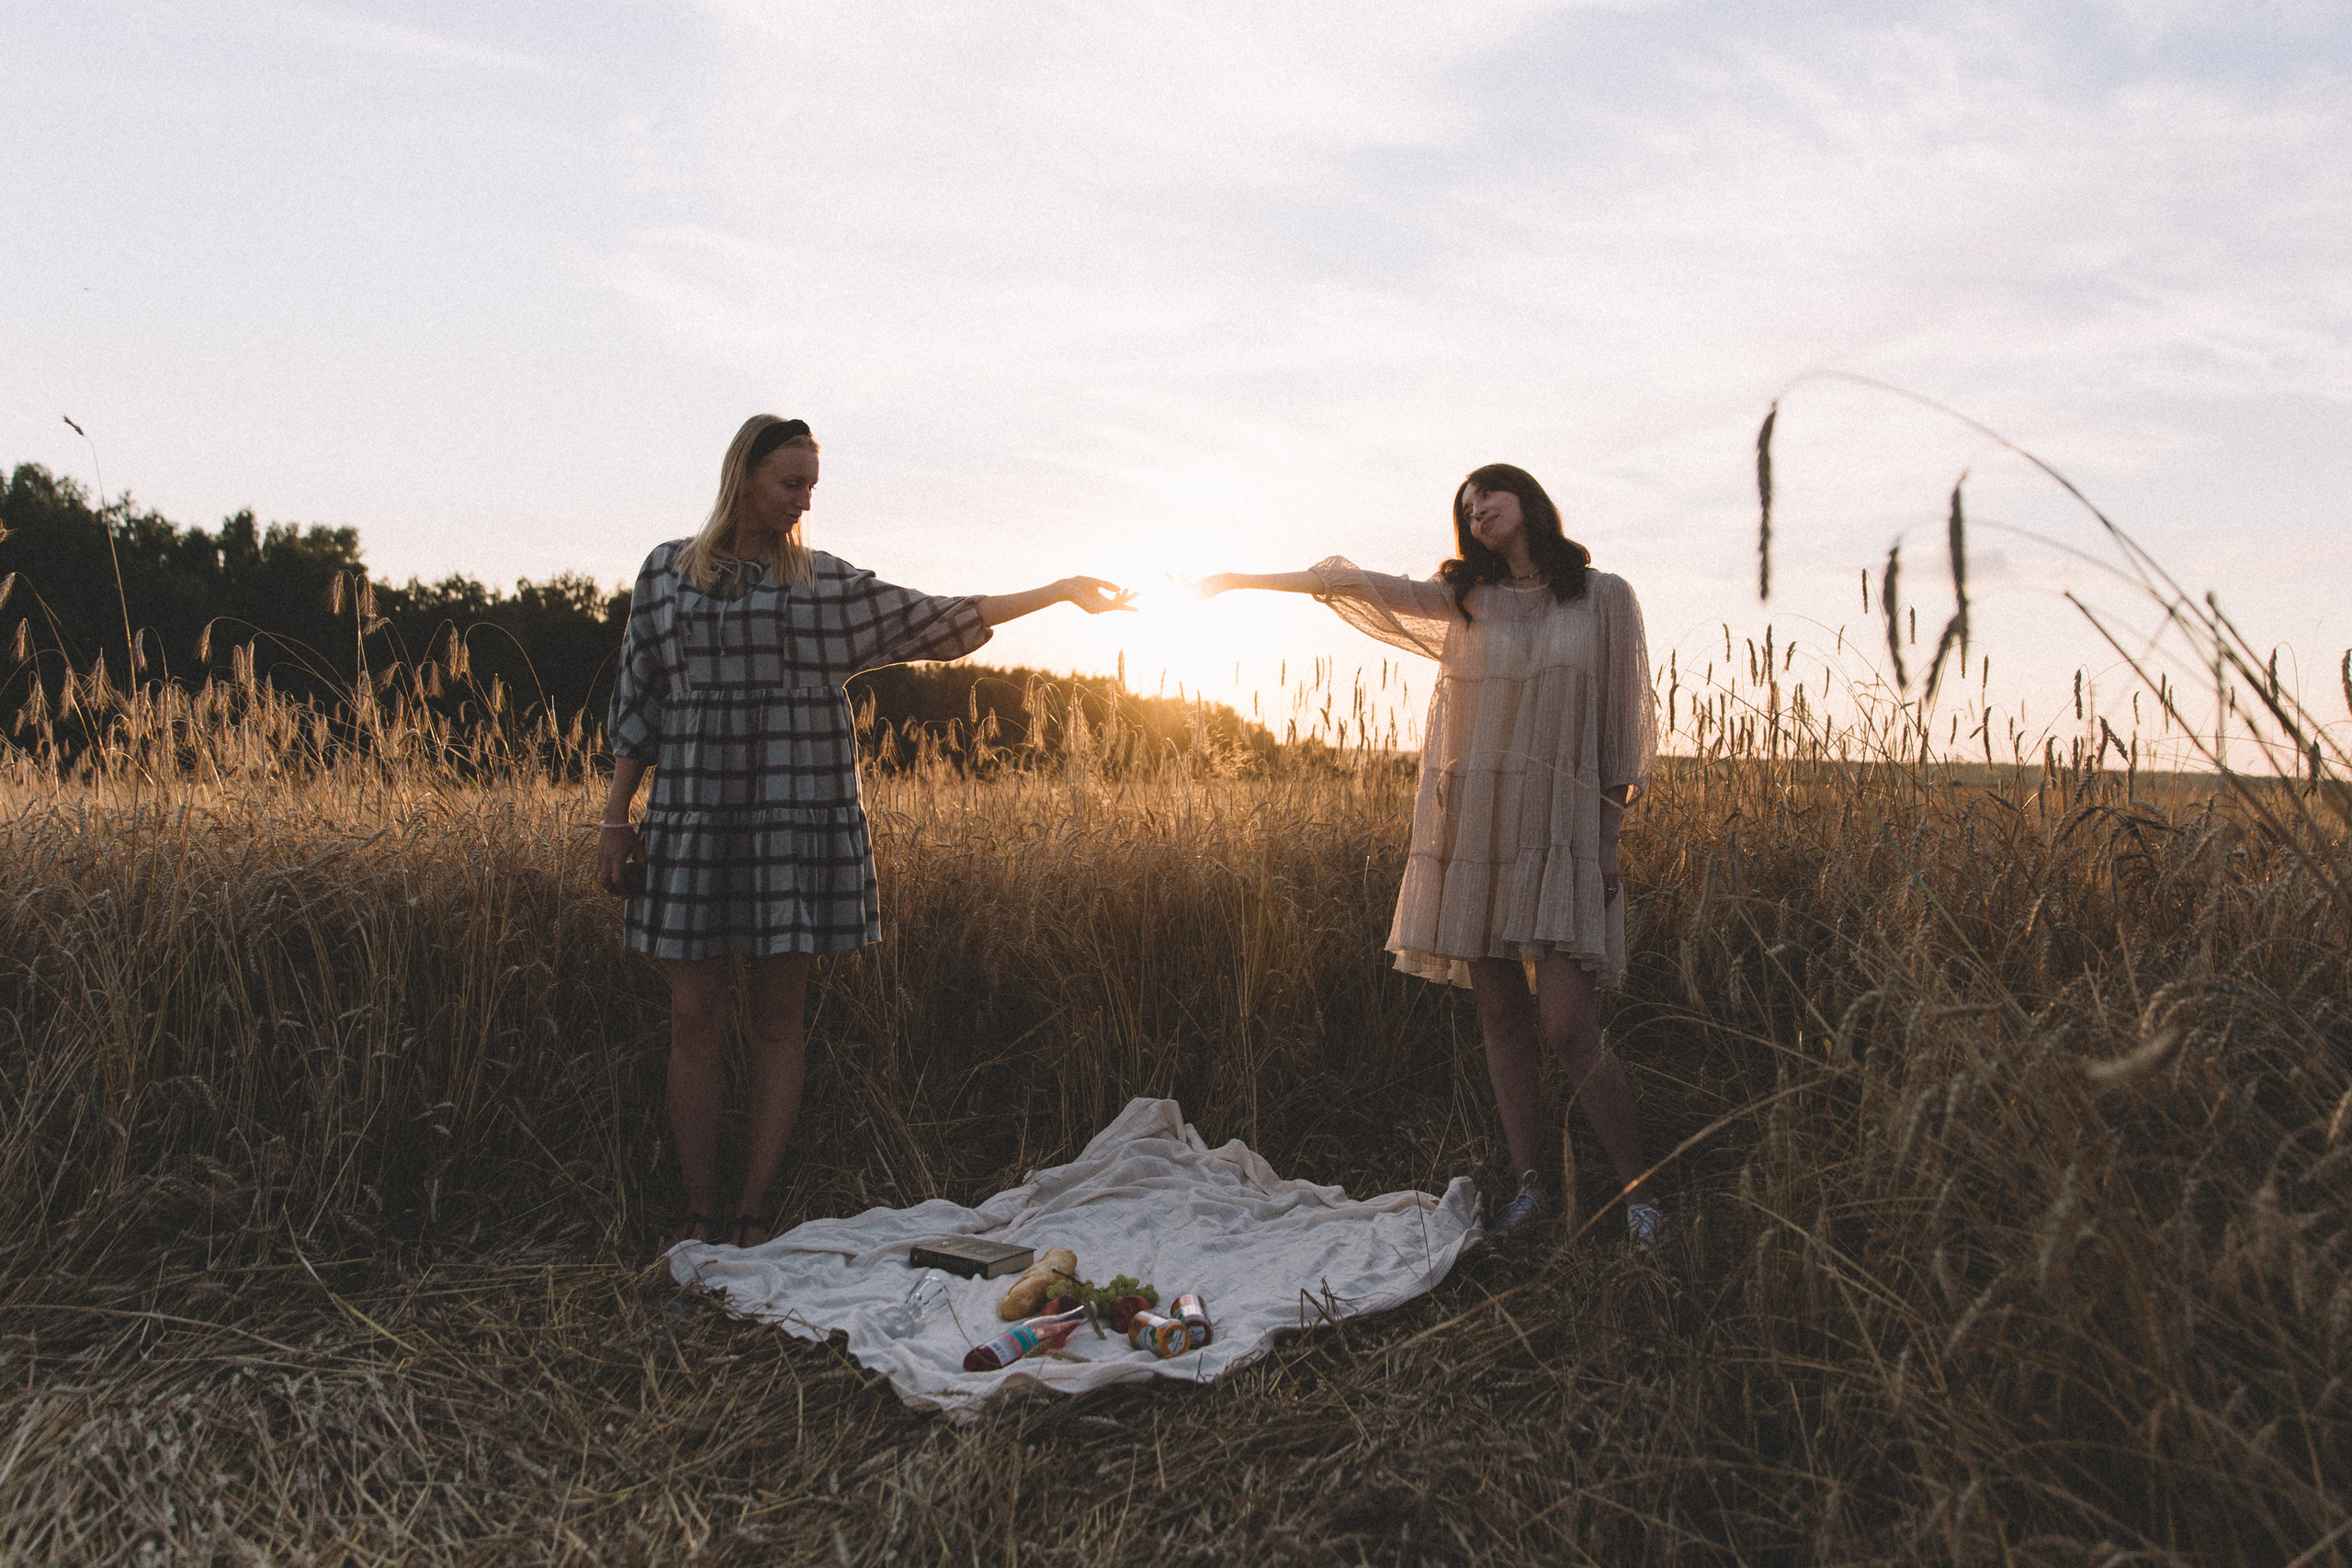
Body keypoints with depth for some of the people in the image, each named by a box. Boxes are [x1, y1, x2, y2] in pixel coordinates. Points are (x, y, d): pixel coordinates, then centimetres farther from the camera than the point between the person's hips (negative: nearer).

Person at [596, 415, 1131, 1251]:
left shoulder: (827, 582, 9)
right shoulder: (667, 571, 9)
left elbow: (937, 620, 11)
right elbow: (637, 704, 10)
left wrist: (1060, 592, 8)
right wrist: (615, 816, 5)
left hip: (799, 814, 0)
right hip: (694, 813, 0)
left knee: (778, 1019, 2)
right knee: (695, 1020, 1)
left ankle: (752, 1214, 12)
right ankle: (699, 1217, 13)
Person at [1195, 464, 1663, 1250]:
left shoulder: (1604, 597, 6)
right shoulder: (1463, 600, 12)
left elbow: (1627, 713, 5)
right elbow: (1355, 583, 12)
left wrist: (1610, 829, -1)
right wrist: (1242, 578, 14)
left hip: (1559, 830, -3)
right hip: (1473, 831, 3)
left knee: (1568, 1027, -11)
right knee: (1499, 1016, 5)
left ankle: (1638, 1188, 5)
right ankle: (1529, 1184, 16)